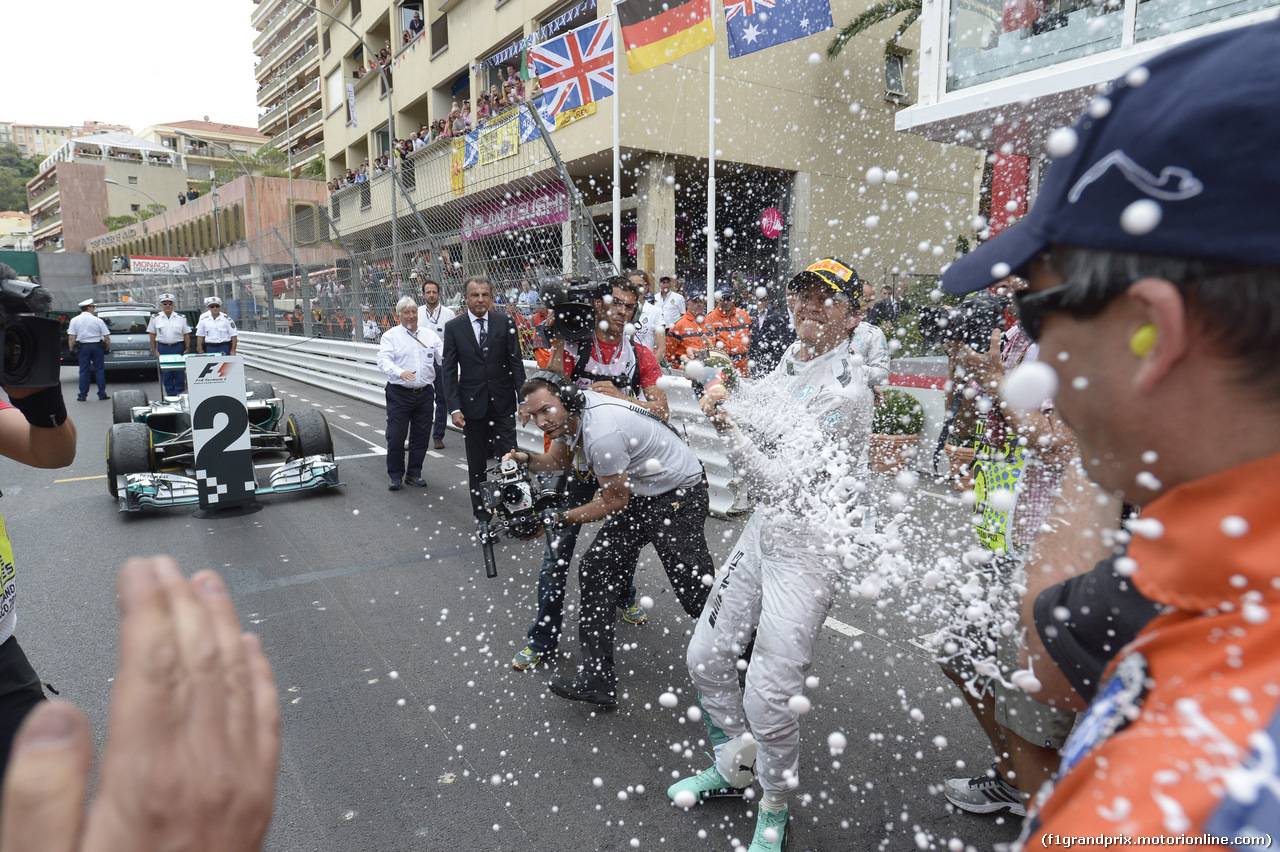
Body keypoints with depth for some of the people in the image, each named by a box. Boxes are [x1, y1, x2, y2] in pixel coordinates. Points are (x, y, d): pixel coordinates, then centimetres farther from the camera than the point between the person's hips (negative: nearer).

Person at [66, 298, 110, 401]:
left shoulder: (74, 320, 2)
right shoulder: (98, 320, -2)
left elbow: (71, 337, -2)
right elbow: (107, 337, -4)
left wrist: (71, 349, 6)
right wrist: (107, 348, 7)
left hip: (83, 347, 1)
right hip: (97, 346, -1)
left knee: (83, 371, 5)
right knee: (99, 370, 5)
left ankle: (82, 395, 6)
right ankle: (102, 394, 5)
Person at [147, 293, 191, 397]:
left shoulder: (181, 318, 6)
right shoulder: (155, 318, 7)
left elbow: (186, 335, 6)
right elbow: (152, 335, 9)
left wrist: (187, 349, -1)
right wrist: (154, 350, 2)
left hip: (178, 347, -1)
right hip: (163, 348, 1)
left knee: (179, 372, -1)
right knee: (166, 373, 2)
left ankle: (179, 393, 9)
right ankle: (170, 394, 8)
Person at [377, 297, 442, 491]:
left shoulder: (430, 334, 11)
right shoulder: (391, 336, 1)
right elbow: (383, 360, -12)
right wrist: (400, 373, -30)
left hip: (424, 393, 3)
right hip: (399, 393, -3)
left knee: (421, 435, 8)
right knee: (396, 435, -1)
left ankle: (414, 473, 22)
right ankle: (395, 475, 14)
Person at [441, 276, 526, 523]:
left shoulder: (504, 323, 1)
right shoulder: (453, 327, 0)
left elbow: (515, 362, 2)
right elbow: (449, 371, -1)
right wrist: (454, 407, -9)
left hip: (502, 402, 0)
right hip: (472, 405, 0)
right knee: (476, 463, 10)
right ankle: (481, 513, 22)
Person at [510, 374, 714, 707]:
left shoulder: (602, 433, -31)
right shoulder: (569, 413, -3)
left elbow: (615, 502, -19)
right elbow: (559, 461, 15)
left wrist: (561, 518, -11)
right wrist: (527, 460, -5)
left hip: (679, 496, -9)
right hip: (638, 495, 10)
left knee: (695, 590, -10)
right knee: (594, 570, 2)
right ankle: (598, 682, 7)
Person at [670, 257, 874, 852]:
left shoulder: (846, 390, -20)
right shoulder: (789, 360, 6)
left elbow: (782, 484, -24)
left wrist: (726, 428, -29)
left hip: (812, 543, -8)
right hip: (765, 529, 8)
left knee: (768, 694, -7)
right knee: (707, 656, 15)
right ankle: (733, 767, 39)